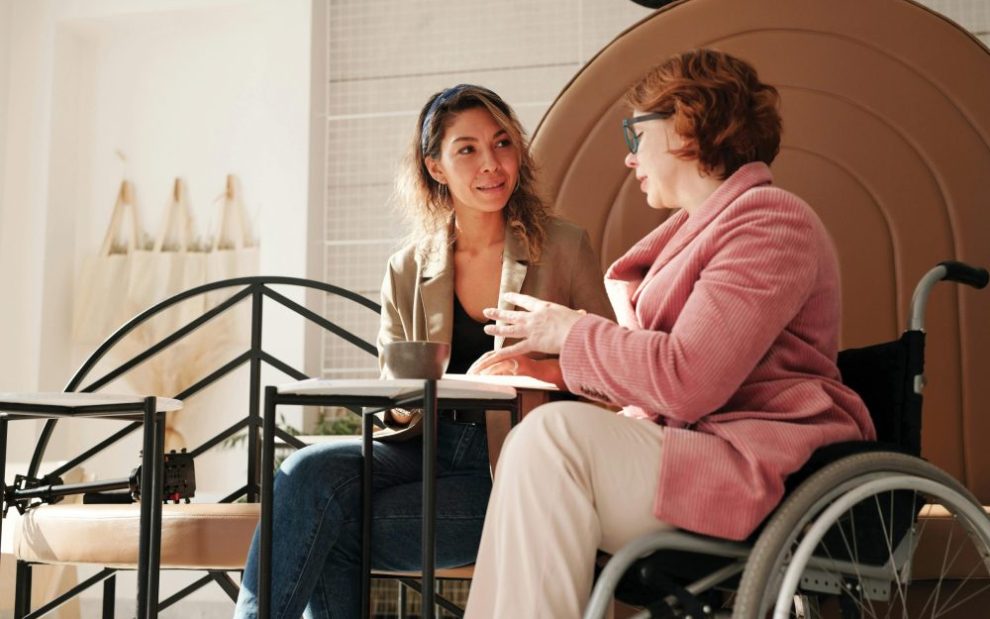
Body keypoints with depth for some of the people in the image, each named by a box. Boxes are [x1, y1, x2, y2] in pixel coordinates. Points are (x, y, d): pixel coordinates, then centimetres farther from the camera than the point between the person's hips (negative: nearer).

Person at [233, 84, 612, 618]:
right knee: (309, 470, -27)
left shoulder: (563, 249, 3)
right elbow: (394, 408, 13)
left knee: (333, 536, -23)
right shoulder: (407, 271, 11)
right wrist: (402, 406, -11)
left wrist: (544, 369, -19)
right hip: (427, 448, 4)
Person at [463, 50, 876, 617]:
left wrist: (569, 332, -5)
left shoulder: (768, 219, -9)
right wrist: (546, 350, 11)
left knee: (555, 434, -23)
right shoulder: (704, 225, 22)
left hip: (761, 465, -10)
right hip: (696, 449, 10)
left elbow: (684, 383, -20)